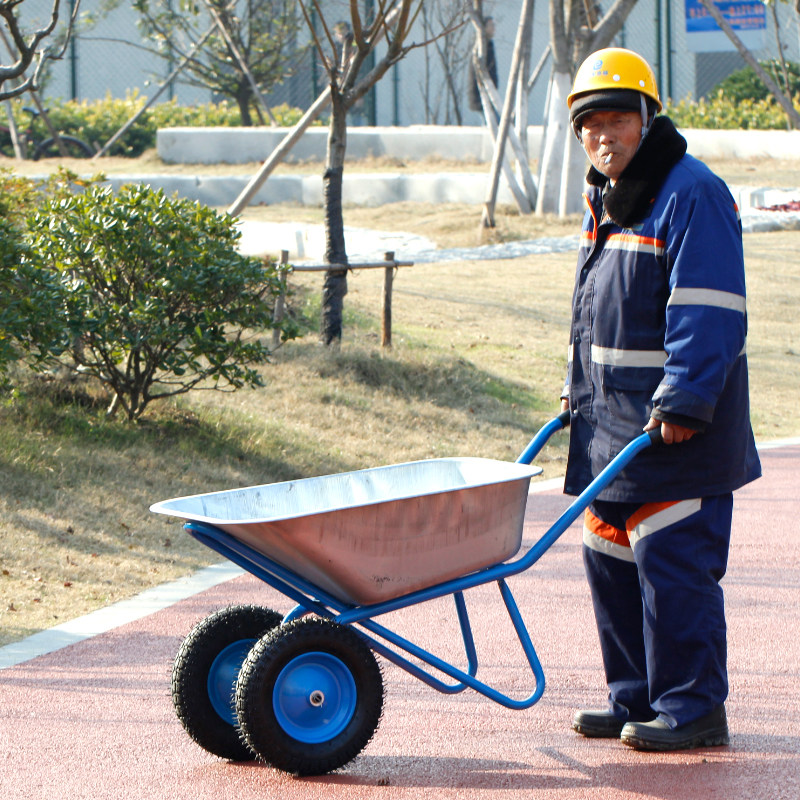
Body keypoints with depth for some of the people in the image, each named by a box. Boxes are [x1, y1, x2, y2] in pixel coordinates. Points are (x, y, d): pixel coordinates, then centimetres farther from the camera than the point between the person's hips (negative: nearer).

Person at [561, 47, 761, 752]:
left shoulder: (691, 195, -13)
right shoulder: (606, 201, 16)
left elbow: (708, 316, -19)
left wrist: (682, 403, -24)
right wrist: (578, 389, 22)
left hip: (676, 427, -9)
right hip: (612, 419, 9)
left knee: (672, 564, -8)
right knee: (611, 559, 12)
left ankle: (692, 709, 0)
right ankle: (636, 699, 23)